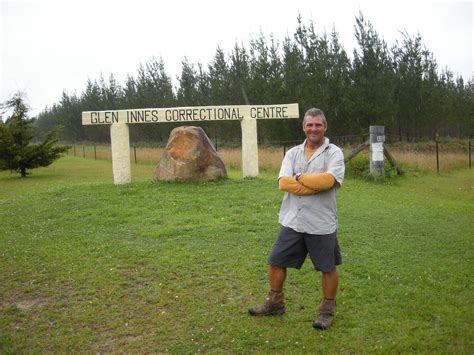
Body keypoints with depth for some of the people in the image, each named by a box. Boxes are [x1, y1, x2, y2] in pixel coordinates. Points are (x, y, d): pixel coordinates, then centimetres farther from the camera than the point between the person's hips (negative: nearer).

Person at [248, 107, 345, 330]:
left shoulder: (334, 153, -3)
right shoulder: (293, 153, 7)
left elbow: (328, 180, -22)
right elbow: (283, 182, -8)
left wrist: (300, 177, -10)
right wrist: (316, 184, -16)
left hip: (321, 224, -3)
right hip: (292, 221, 4)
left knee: (327, 268, 9)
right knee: (276, 262, 11)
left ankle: (327, 309, 31)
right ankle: (275, 303, 32)